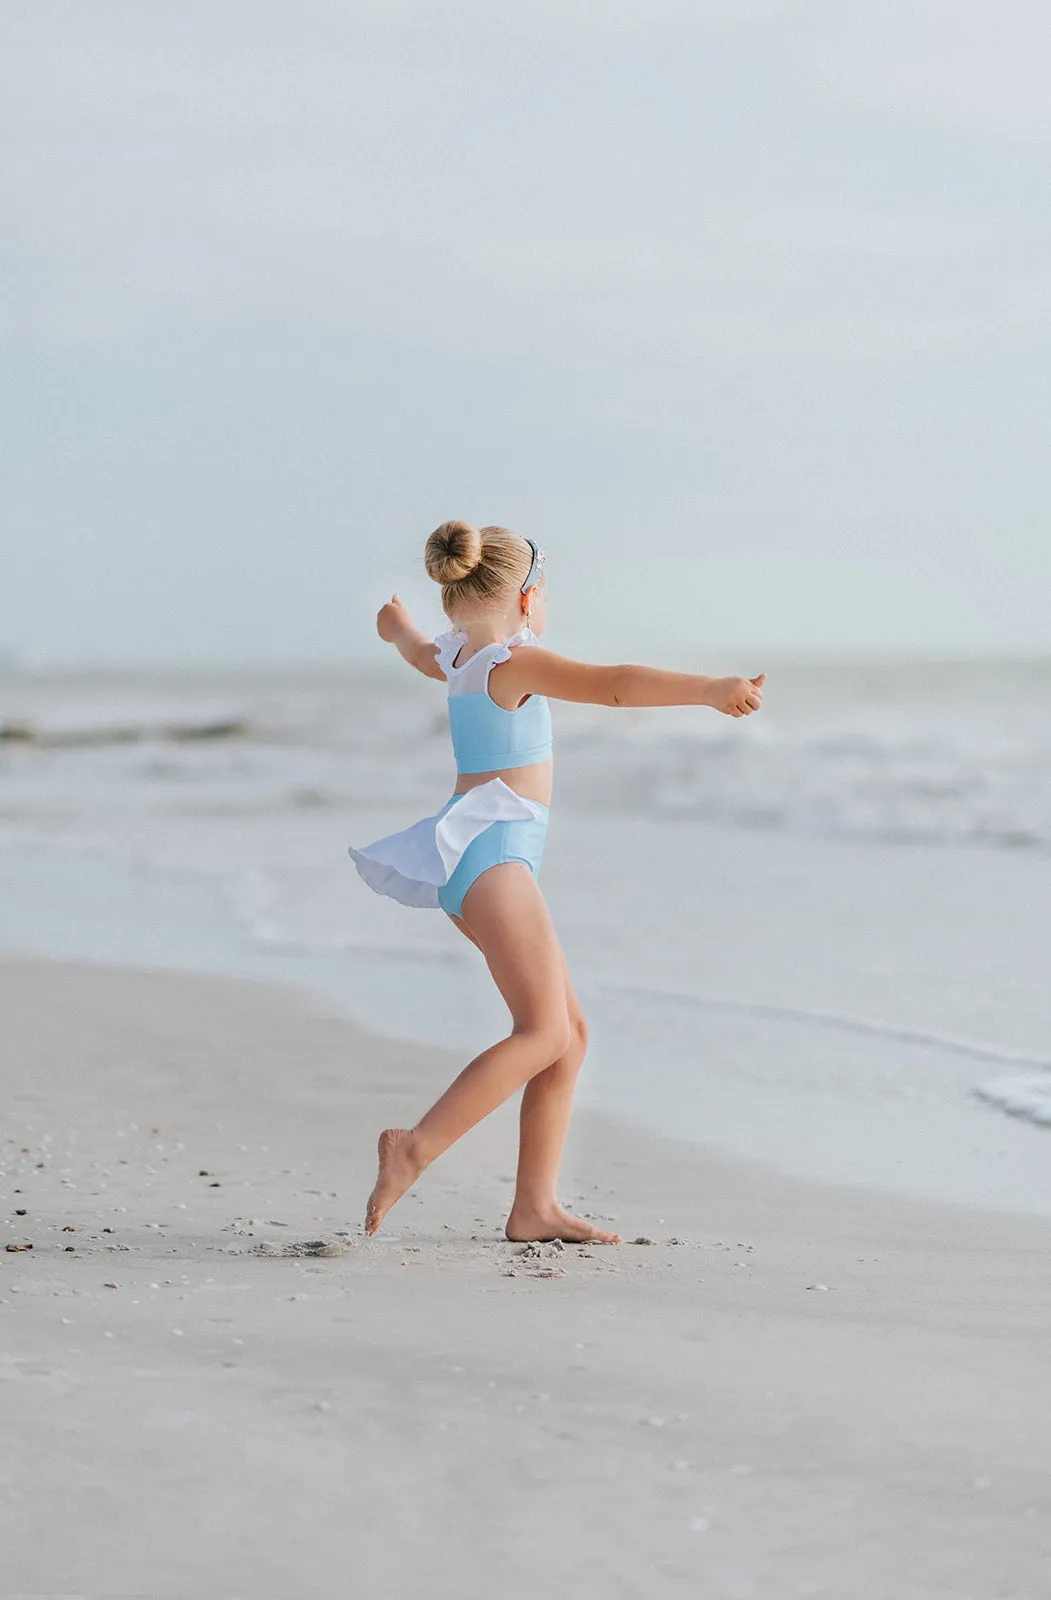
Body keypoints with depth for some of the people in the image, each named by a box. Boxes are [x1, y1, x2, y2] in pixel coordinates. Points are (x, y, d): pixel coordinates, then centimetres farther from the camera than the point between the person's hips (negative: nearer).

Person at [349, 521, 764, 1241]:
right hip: (489, 850, -10)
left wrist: (396, 623, 67)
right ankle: (415, 1148, -22)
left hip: (488, 858, 10)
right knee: (545, 1032, -17)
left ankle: (534, 1208, 2)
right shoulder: (514, 661, -9)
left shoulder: (460, 656, 18)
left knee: (570, 1033, 5)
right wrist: (708, 689, -35)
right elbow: (612, 684, -26)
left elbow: (421, 651, 43)